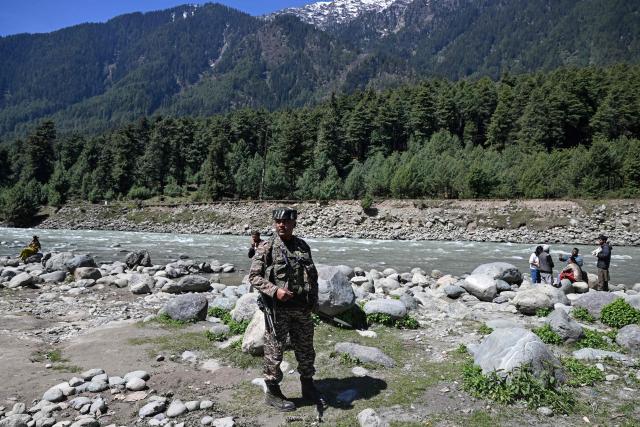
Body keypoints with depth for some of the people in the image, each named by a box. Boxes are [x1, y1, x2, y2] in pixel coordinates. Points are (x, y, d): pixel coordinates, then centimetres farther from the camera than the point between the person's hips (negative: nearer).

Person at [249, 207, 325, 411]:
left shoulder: (303, 246, 8)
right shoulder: (267, 247, -8)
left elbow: (313, 274, 16)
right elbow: (254, 276, -11)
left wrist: (314, 299, 8)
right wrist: (275, 290, -23)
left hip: (302, 308, 5)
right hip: (277, 308, -5)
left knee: (306, 349, 16)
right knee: (274, 350, 5)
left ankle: (308, 387, 34)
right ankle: (272, 393, 22)